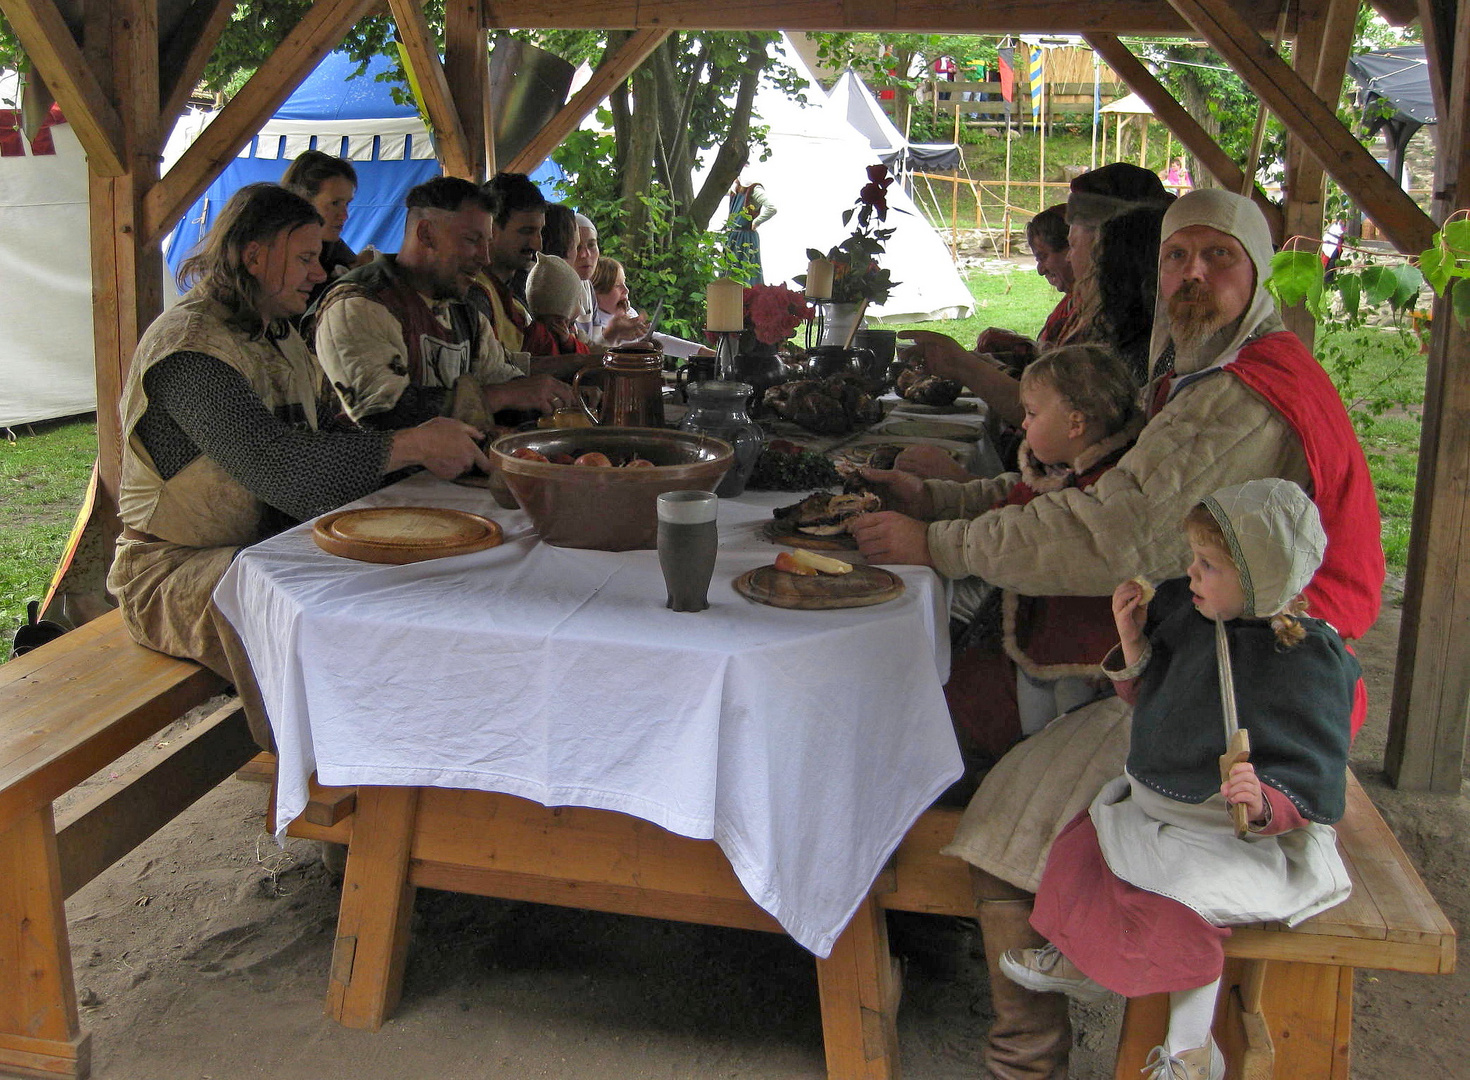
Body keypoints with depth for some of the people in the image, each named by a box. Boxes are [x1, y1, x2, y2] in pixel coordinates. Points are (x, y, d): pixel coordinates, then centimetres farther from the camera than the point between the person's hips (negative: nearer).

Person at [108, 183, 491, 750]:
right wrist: (411, 446, -24)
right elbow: (277, 467, -28)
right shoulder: (189, 347, -17)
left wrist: (425, 443, -6)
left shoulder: (277, 335, 15)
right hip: (178, 568, -9)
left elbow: (328, 434, 12)